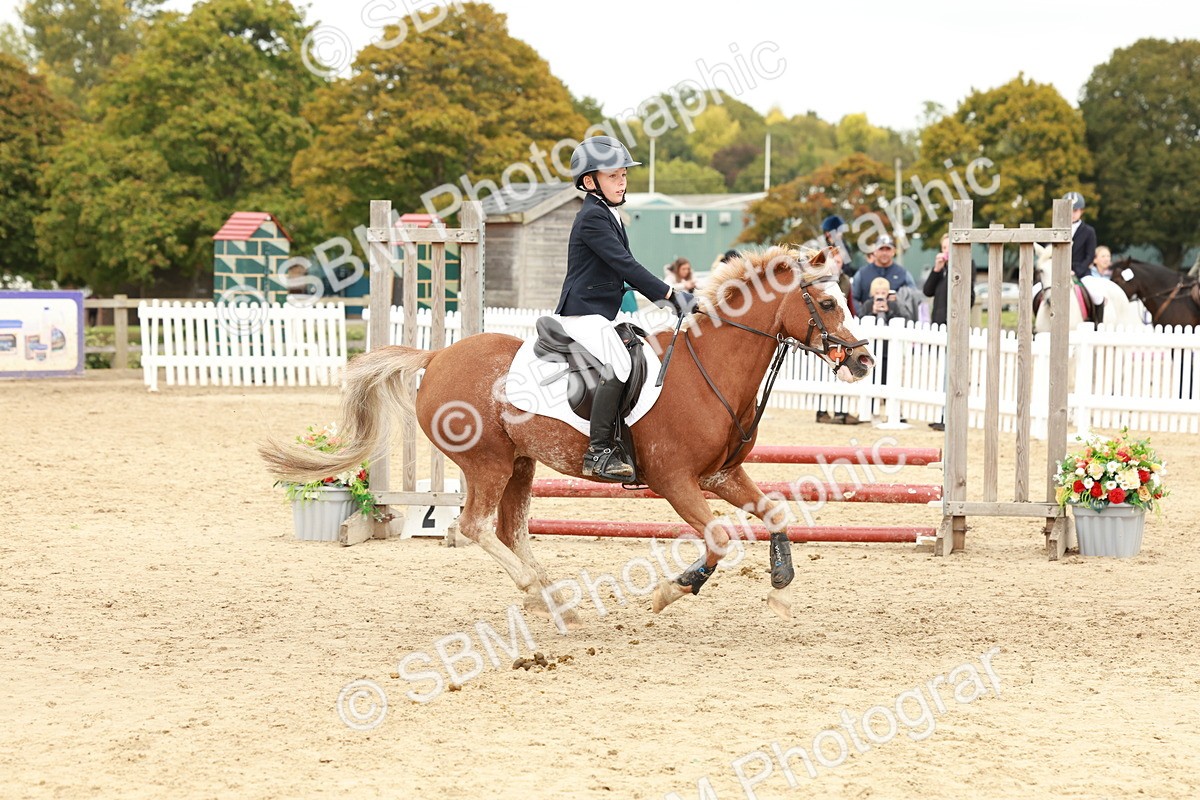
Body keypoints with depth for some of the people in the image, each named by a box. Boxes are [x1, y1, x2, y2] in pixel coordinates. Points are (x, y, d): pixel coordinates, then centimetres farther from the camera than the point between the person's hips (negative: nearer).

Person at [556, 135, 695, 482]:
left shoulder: (608, 216, 19)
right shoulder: (593, 217, -13)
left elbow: (625, 269, 24)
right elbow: (624, 265, -20)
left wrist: (663, 297, 14)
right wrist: (669, 294, -20)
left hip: (599, 315, 11)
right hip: (584, 314, -11)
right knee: (618, 364, -28)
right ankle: (599, 452, -30)